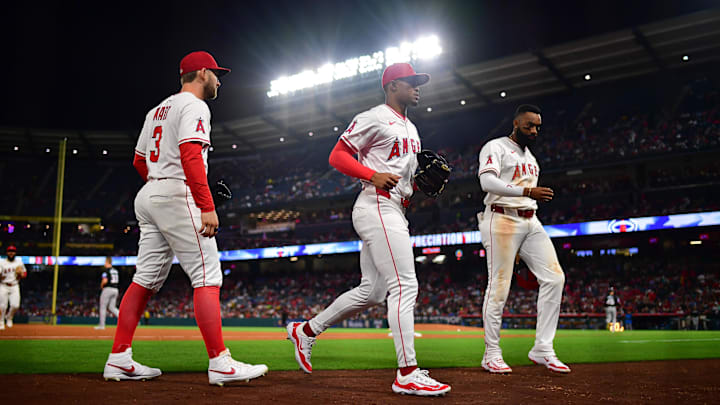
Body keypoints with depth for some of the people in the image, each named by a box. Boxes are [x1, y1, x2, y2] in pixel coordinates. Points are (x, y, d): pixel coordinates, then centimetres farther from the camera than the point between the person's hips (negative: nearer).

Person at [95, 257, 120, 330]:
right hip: (115, 289, 7)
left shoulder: (106, 270, -11)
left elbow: (105, 281, -21)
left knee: (103, 307, 5)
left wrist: (101, 286, -3)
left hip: (108, 289, -7)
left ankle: (102, 324, 8)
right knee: (112, 307, 9)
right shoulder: (115, 270, 13)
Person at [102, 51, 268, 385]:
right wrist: (207, 207, -23)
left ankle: (119, 360, 11)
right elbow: (190, 156, -20)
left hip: (148, 197, 10)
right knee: (207, 276, -10)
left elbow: (139, 161, 25)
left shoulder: (158, 110, 24)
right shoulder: (193, 106, -5)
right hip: (177, 197, -10)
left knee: (147, 279, 10)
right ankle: (219, 364, -13)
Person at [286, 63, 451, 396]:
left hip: (397, 212, 10)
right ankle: (407, 374, -13)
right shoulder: (373, 118, -4)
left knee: (371, 291, 12)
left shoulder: (411, 130, 25)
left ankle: (305, 331, 24)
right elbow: (338, 155, -8)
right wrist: (374, 176, -22)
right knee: (404, 286, -15)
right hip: (377, 208, -10)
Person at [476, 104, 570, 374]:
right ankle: (492, 354, 4)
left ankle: (542, 350, 1)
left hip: (530, 222, 8)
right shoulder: (496, 147, -2)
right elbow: (487, 181, -19)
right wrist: (527, 191, -26)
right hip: (502, 221, -8)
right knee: (499, 286, -7)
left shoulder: (529, 155, 25)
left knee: (554, 278, -4)